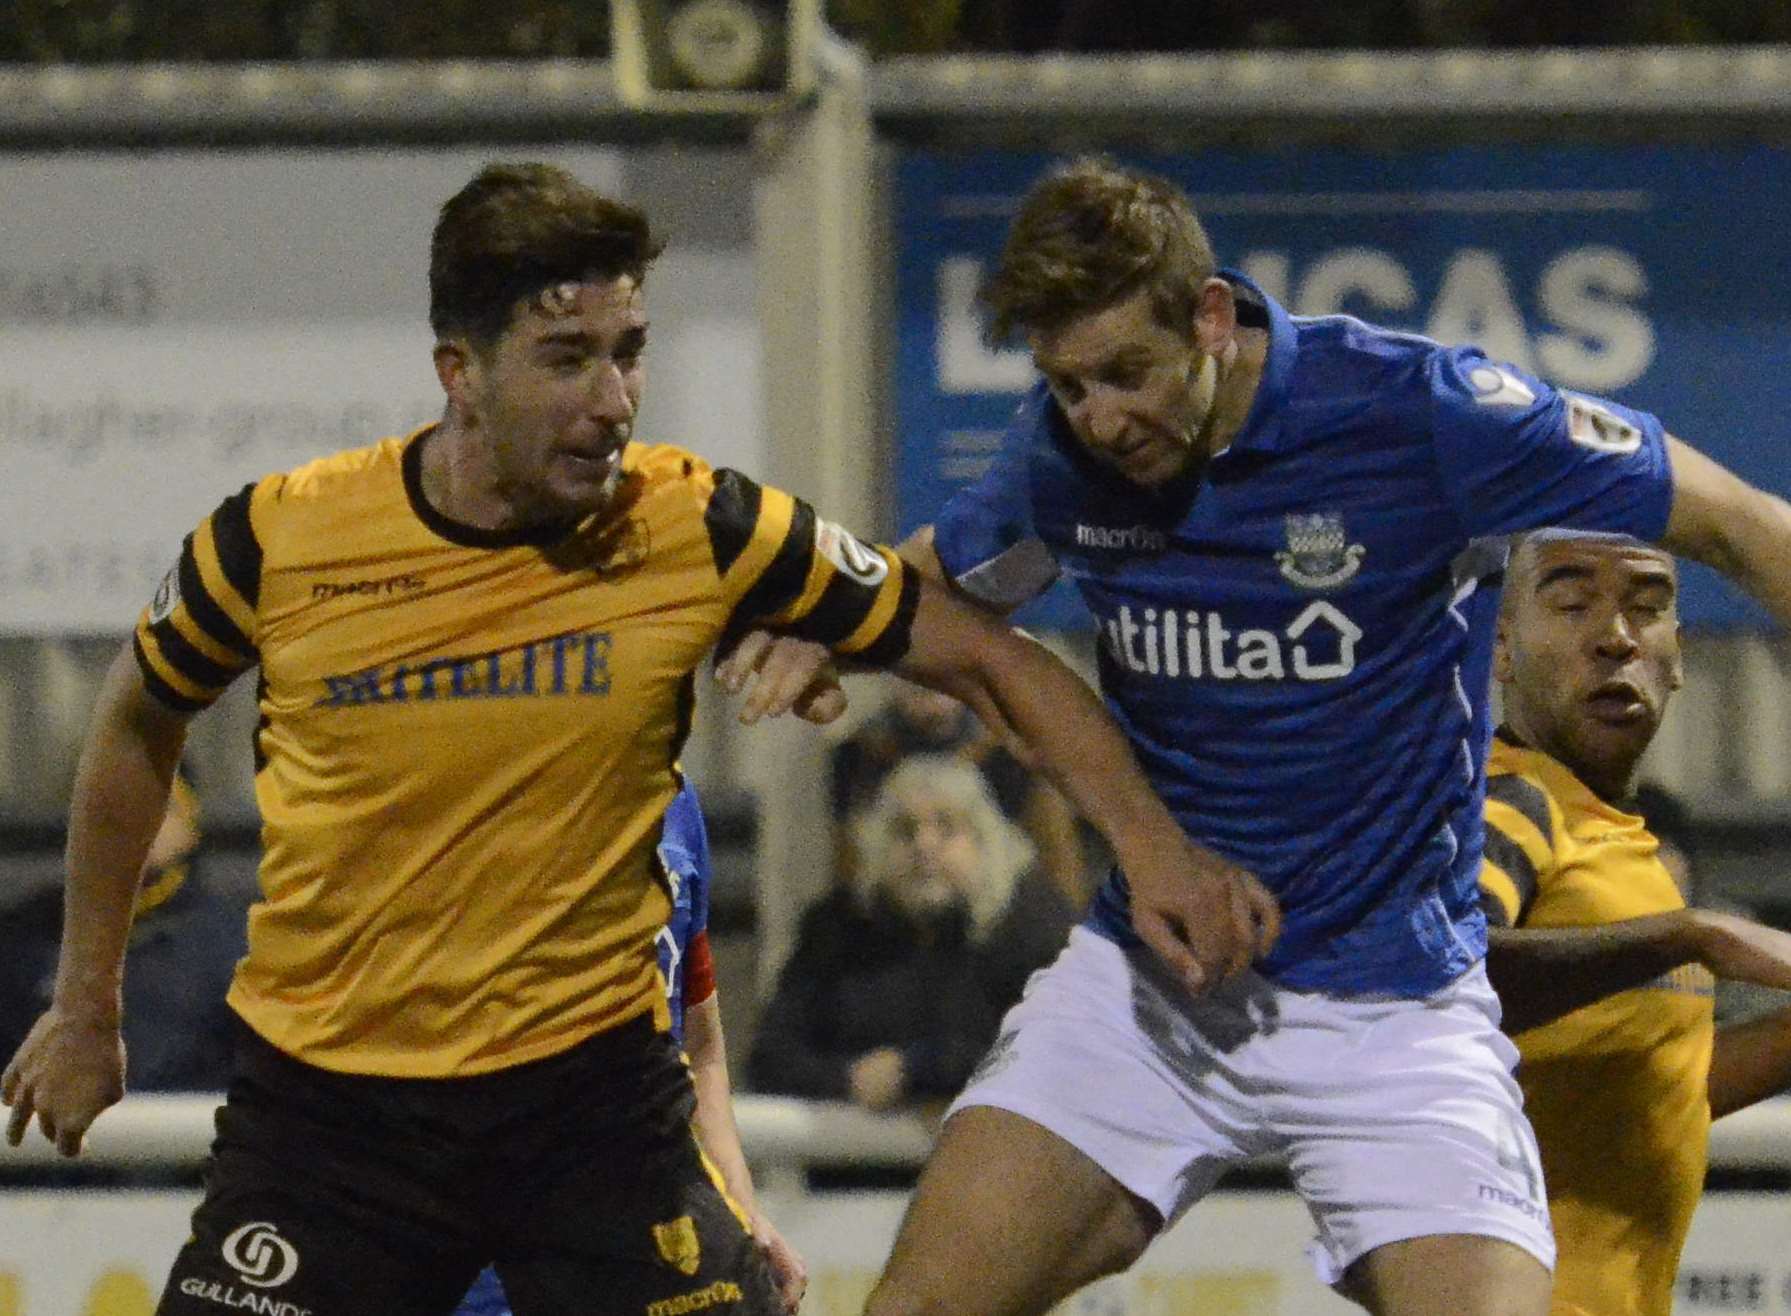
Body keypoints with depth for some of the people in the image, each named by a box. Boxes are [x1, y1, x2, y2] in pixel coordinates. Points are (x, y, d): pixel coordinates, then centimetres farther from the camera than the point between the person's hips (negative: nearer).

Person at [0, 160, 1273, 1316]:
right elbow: (141, 720, 10)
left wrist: (1158, 849, -10)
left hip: (591, 1083, 0)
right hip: (323, 1099, 0)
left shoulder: (702, 530, -11)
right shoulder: (281, 540, -10)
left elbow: (981, 657, -2)